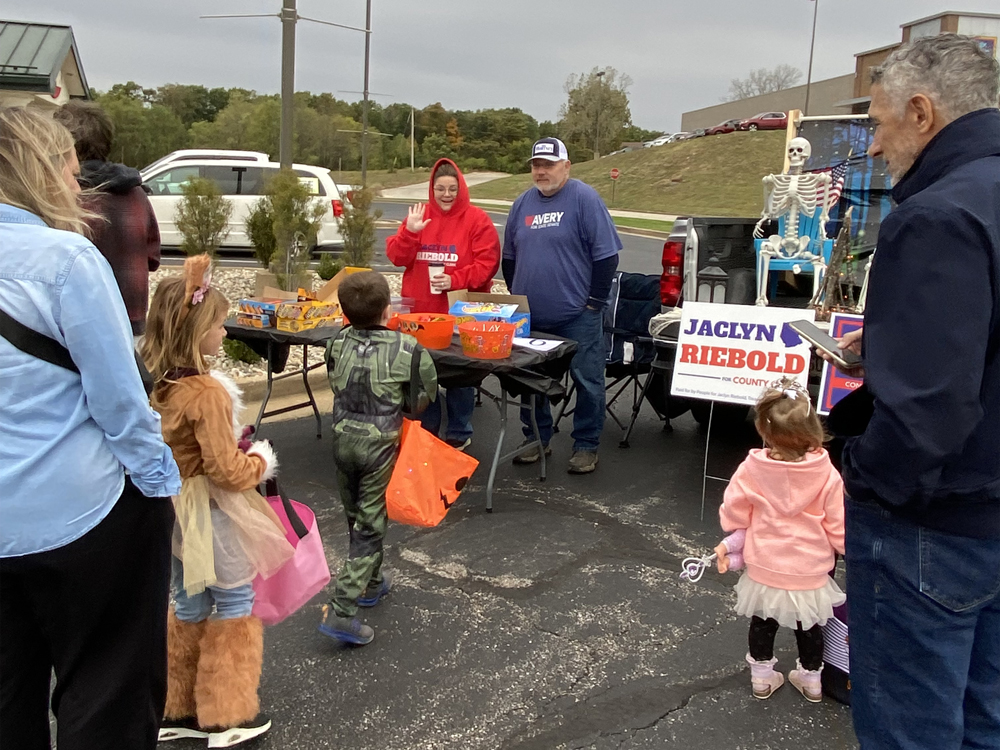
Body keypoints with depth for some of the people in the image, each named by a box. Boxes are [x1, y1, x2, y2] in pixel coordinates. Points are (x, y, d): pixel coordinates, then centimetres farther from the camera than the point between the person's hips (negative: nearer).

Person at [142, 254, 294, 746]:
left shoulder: (155, 384, 0)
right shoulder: (207, 392, -25)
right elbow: (226, 470, -24)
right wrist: (261, 461, -5)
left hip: (173, 510, 8)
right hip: (211, 516, -8)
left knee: (188, 609, 20)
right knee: (233, 607, 9)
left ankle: (179, 711, 33)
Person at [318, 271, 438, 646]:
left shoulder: (337, 344, -5)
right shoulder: (406, 348, -15)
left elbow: (336, 385, 8)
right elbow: (424, 396, -5)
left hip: (343, 439, 5)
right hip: (379, 444, -5)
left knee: (356, 516, 21)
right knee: (370, 525, 2)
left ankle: (371, 583, 41)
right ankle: (341, 611, -2)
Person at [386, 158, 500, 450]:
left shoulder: (477, 219, -5)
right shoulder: (419, 216, 8)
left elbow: (487, 263, -11)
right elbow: (397, 257, 1)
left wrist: (455, 280, -22)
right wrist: (410, 232, -16)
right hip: (420, 311, 4)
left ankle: (459, 434, 19)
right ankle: (425, 430, 27)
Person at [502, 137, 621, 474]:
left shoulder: (584, 199, -7)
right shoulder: (523, 203, 10)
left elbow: (606, 255, -9)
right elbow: (509, 257, 19)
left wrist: (594, 302, -10)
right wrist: (517, 296, 14)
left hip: (577, 316, -5)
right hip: (530, 316, 5)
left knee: (587, 381, 1)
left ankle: (586, 446, 14)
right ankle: (537, 438, 27)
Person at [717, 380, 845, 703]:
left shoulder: (752, 468, -20)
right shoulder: (827, 475, -20)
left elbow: (733, 513, -8)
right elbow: (838, 528, -12)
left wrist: (729, 544, 13)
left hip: (764, 572, 0)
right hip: (810, 574, 0)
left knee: (762, 622, 26)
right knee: (809, 627, 26)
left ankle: (761, 677, 40)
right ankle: (811, 679, 44)